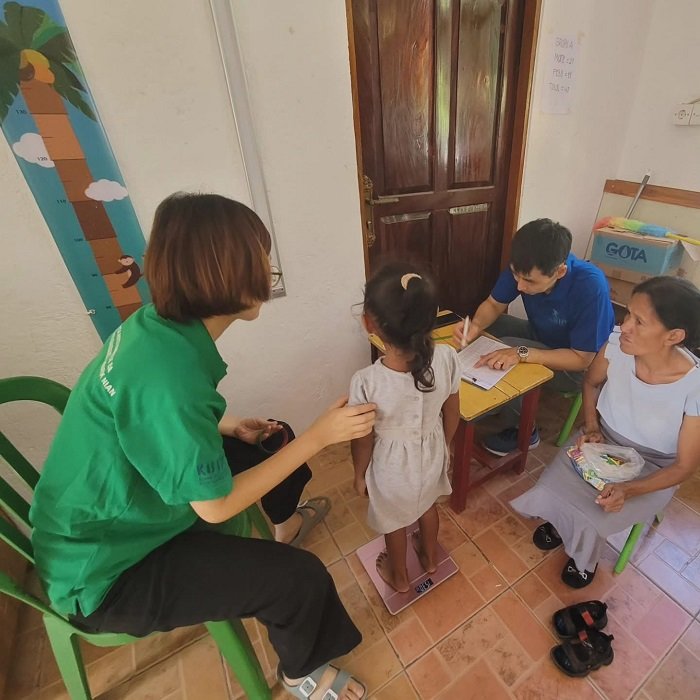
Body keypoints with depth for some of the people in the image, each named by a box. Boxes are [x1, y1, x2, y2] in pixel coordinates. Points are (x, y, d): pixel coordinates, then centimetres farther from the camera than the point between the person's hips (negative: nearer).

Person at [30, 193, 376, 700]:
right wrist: (320, 435, -24)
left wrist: (229, 427, -3)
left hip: (126, 507, 8)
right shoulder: (168, 373, -38)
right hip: (106, 572, -8)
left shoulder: (157, 324, -10)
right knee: (301, 579, -16)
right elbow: (216, 506, -27)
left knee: (274, 440, 14)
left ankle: (287, 522, 46)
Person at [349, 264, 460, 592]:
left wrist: (360, 474, 1)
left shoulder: (366, 382, -36)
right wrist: (444, 444, 12)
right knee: (427, 505, 34)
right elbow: (452, 413, -8)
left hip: (392, 465, -3)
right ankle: (430, 557, 63)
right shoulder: (447, 358, -25)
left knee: (394, 522, 28)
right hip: (432, 452, 4)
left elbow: (363, 441, -19)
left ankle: (399, 576, 57)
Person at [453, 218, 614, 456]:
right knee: (486, 329, -12)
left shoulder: (591, 287, -35)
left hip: (575, 367, -5)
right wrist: (476, 326, -30)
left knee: (504, 350, -27)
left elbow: (581, 359, -28)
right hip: (540, 336, 6)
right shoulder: (523, 268, -22)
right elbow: (494, 304, -8)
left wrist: (521, 353, -40)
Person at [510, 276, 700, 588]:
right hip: (602, 441, 3)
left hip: (651, 472, -2)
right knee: (549, 494, -16)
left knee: (589, 521, -18)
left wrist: (628, 490, -29)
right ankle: (561, 523, 24)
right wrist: (591, 428, -10)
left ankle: (584, 558, 22)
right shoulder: (616, 344, -21)